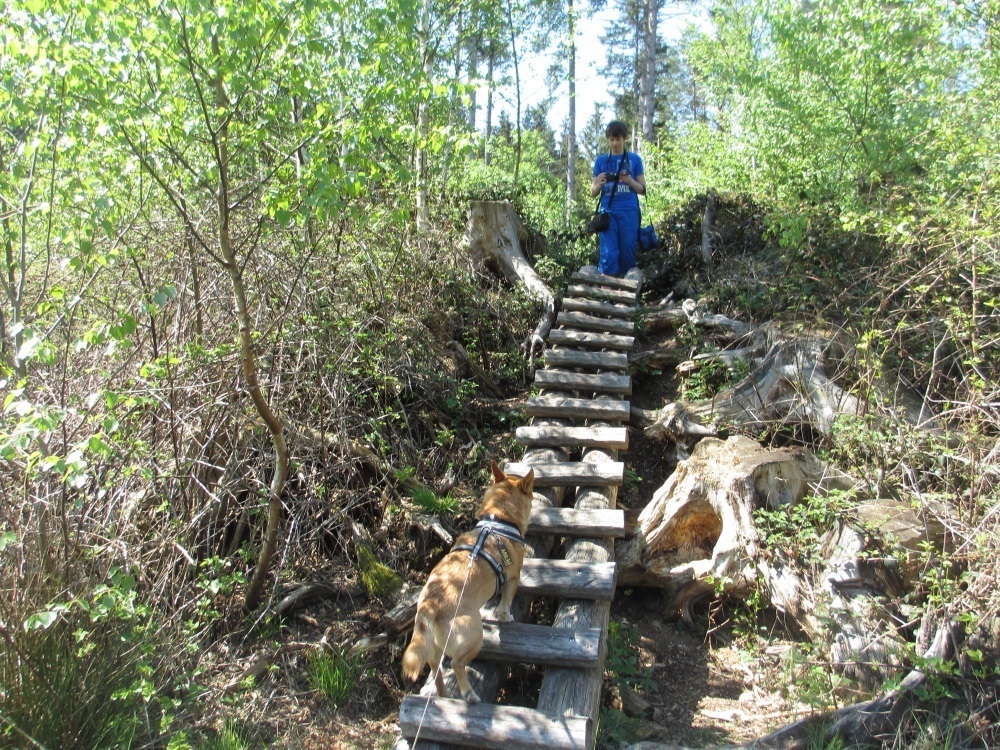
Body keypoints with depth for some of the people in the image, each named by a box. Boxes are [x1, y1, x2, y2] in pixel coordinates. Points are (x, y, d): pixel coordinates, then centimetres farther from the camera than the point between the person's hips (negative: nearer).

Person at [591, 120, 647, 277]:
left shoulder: (634, 159, 10)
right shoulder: (601, 161, 11)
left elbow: (643, 190, 9)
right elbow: (593, 193, 11)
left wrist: (630, 181, -10)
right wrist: (599, 184, -11)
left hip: (629, 212, 0)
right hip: (608, 212, 0)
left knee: (627, 255, 0)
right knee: (608, 255, -10)